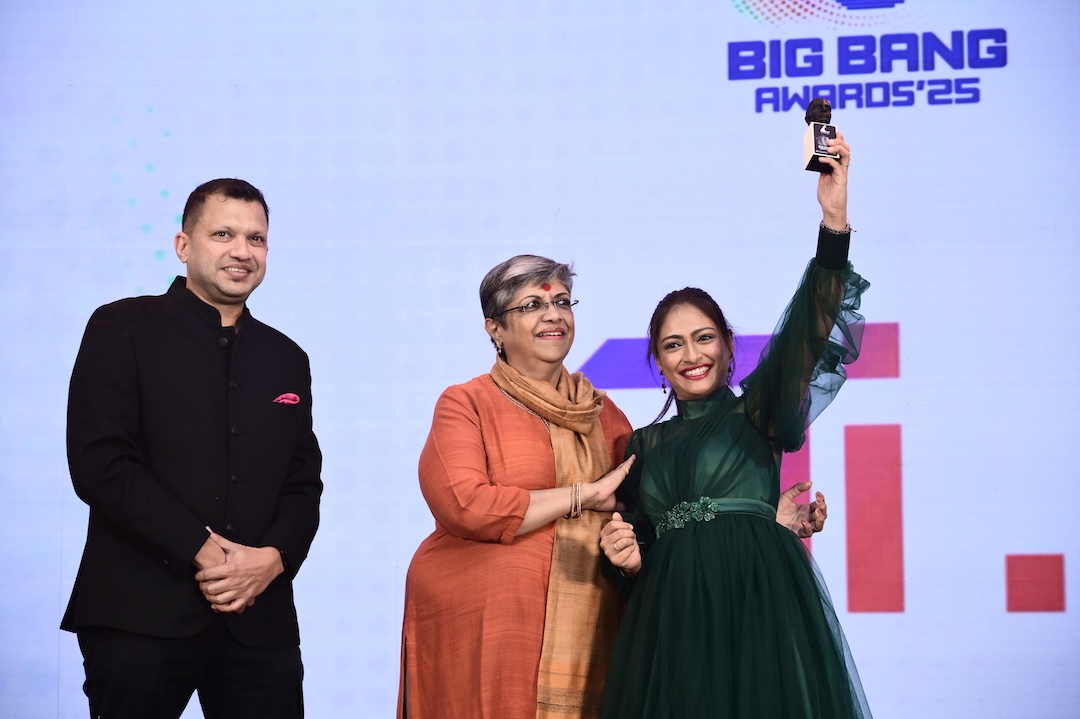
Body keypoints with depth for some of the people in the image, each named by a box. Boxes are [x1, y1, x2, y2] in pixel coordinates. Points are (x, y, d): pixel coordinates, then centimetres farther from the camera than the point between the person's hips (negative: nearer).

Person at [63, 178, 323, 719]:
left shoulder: (286, 359, 17)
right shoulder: (122, 329, 2)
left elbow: (303, 483, 14)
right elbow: (99, 462, -9)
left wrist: (275, 556, -7)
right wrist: (201, 550, -14)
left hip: (258, 618, 4)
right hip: (140, 614, -4)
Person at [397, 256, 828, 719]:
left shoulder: (601, 413, 15)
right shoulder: (466, 404, -1)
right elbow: (464, 506, -16)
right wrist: (587, 494, -10)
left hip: (583, 633, 4)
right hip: (480, 634, -4)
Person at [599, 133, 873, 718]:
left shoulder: (757, 411, 5)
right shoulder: (645, 445, 17)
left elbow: (812, 334, -10)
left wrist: (834, 223, -22)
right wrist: (626, 556, -3)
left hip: (760, 608, -3)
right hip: (672, 621, 3)